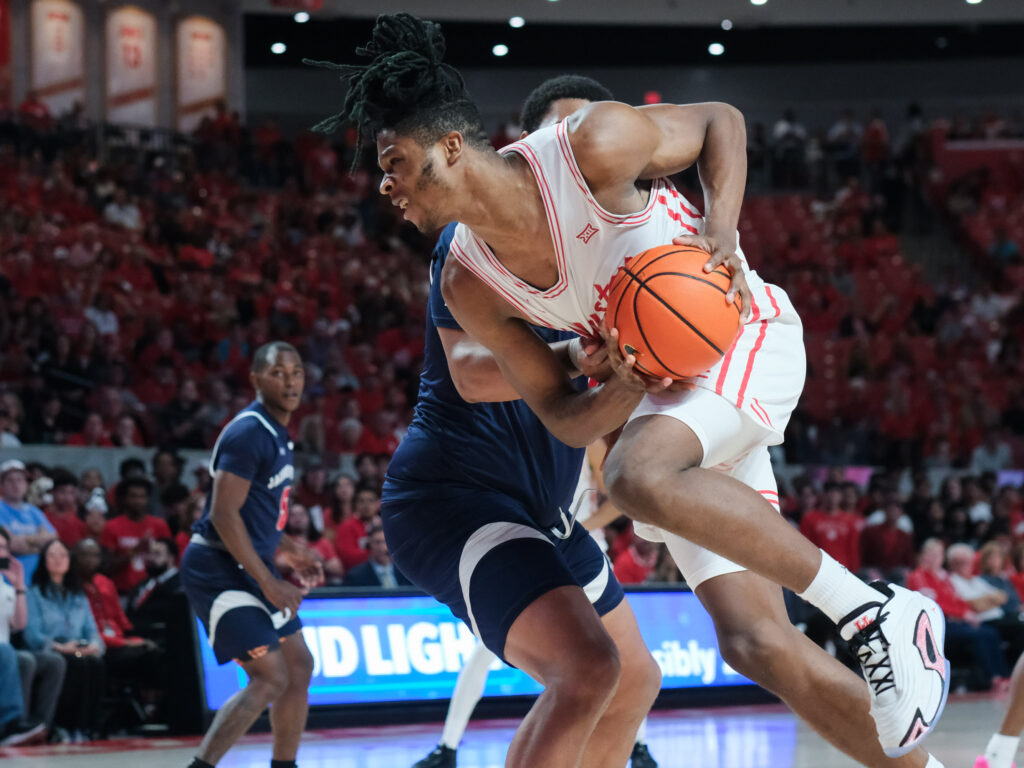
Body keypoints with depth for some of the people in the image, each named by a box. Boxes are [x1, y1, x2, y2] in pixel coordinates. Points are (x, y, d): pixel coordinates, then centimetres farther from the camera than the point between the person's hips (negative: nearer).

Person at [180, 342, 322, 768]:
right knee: (270, 679, -17)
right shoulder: (249, 433, -18)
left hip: (249, 567, 10)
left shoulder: (275, 432, 13)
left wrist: (291, 550, 22)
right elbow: (224, 514, -23)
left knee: (299, 667, 15)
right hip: (218, 569, -10)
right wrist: (270, 584, -22)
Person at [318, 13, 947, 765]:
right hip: (661, 379, 6)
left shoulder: (594, 147, -22)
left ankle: (877, 611, -27)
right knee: (754, 643, -4)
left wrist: (721, 227, -22)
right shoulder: (468, 286, -7)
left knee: (639, 477, -35)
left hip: (745, 334, -6)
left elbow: (721, 121, -4)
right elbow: (567, 419, -2)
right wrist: (628, 388, -24)